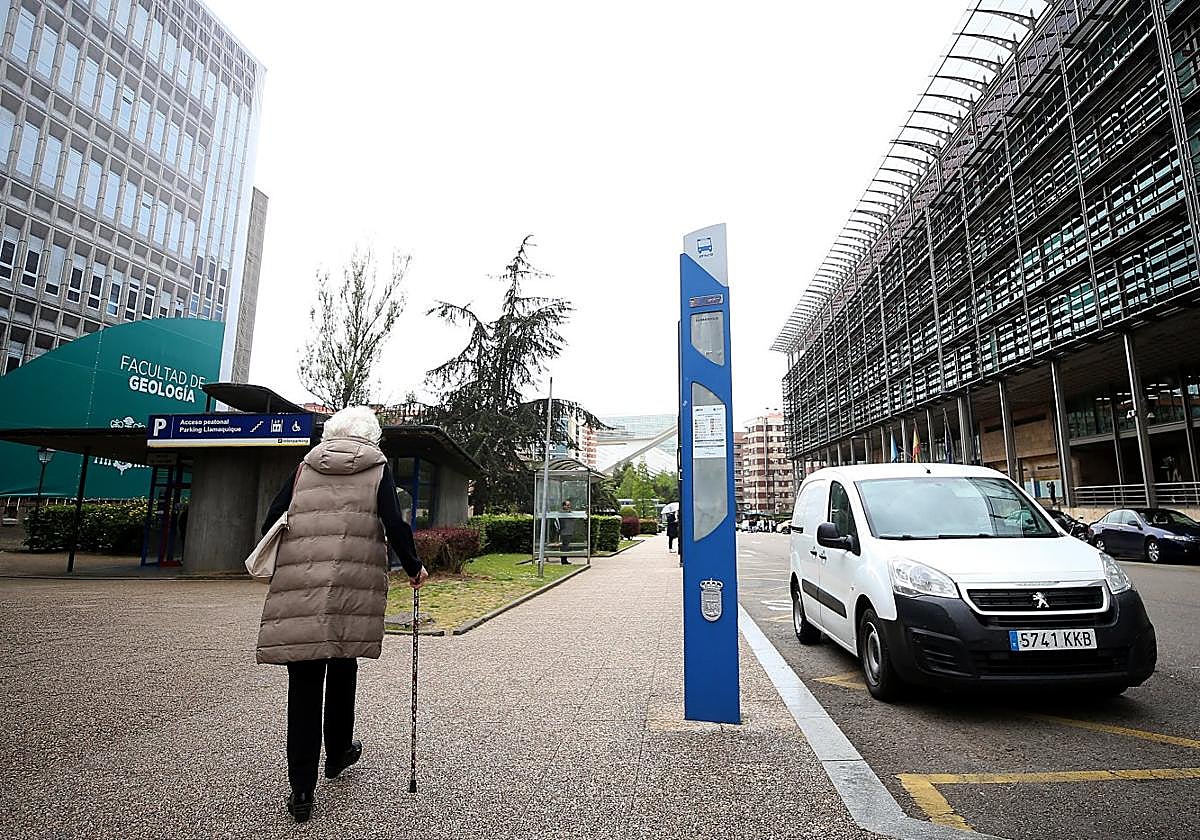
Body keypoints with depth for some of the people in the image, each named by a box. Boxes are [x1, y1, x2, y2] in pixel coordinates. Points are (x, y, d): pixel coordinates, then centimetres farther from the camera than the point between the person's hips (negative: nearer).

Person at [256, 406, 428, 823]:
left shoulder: (304, 468, 13)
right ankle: (338, 753, 37)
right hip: (353, 588, -1)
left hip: (298, 587, 1)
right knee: (342, 668, 18)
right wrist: (413, 567, 9)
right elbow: (394, 525, -4)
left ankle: (301, 788, 10)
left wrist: (280, 566, 26)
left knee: (304, 681, 6)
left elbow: (271, 522, 10)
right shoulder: (377, 470, 6)